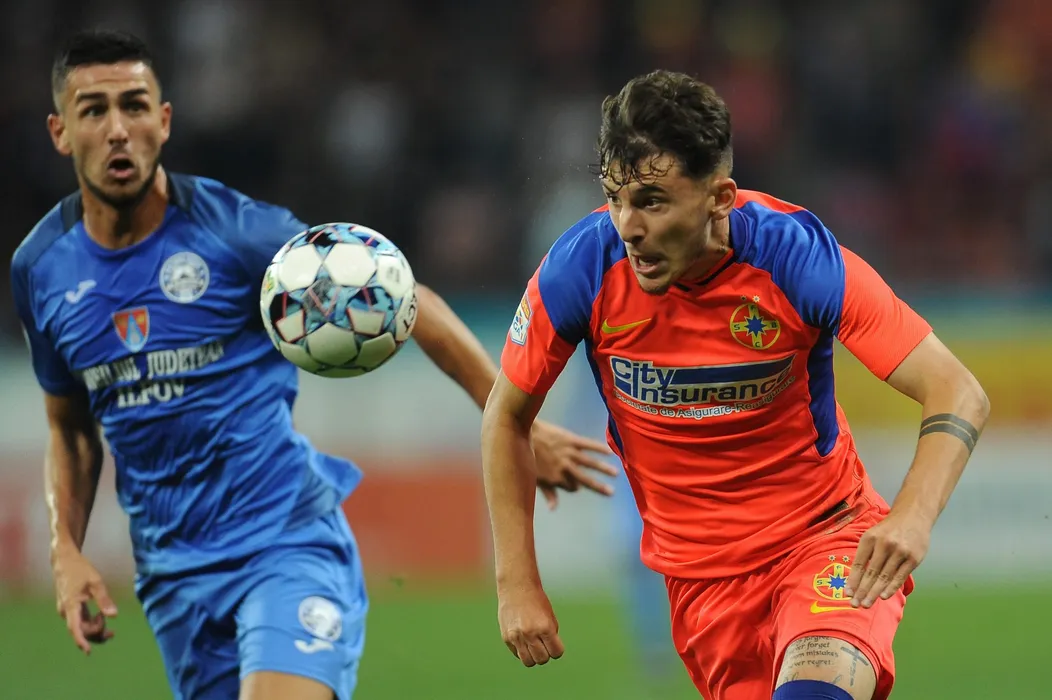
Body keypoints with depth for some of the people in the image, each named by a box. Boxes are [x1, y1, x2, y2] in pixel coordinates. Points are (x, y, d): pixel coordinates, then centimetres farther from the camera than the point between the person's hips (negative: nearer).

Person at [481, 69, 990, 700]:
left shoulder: (794, 254, -20)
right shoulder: (581, 269, -14)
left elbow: (959, 394, -20)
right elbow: (508, 416, 4)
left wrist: (914, 518, -38)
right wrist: (518, 583, -1)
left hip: (828, 537, -4)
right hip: (699, 572, 4)